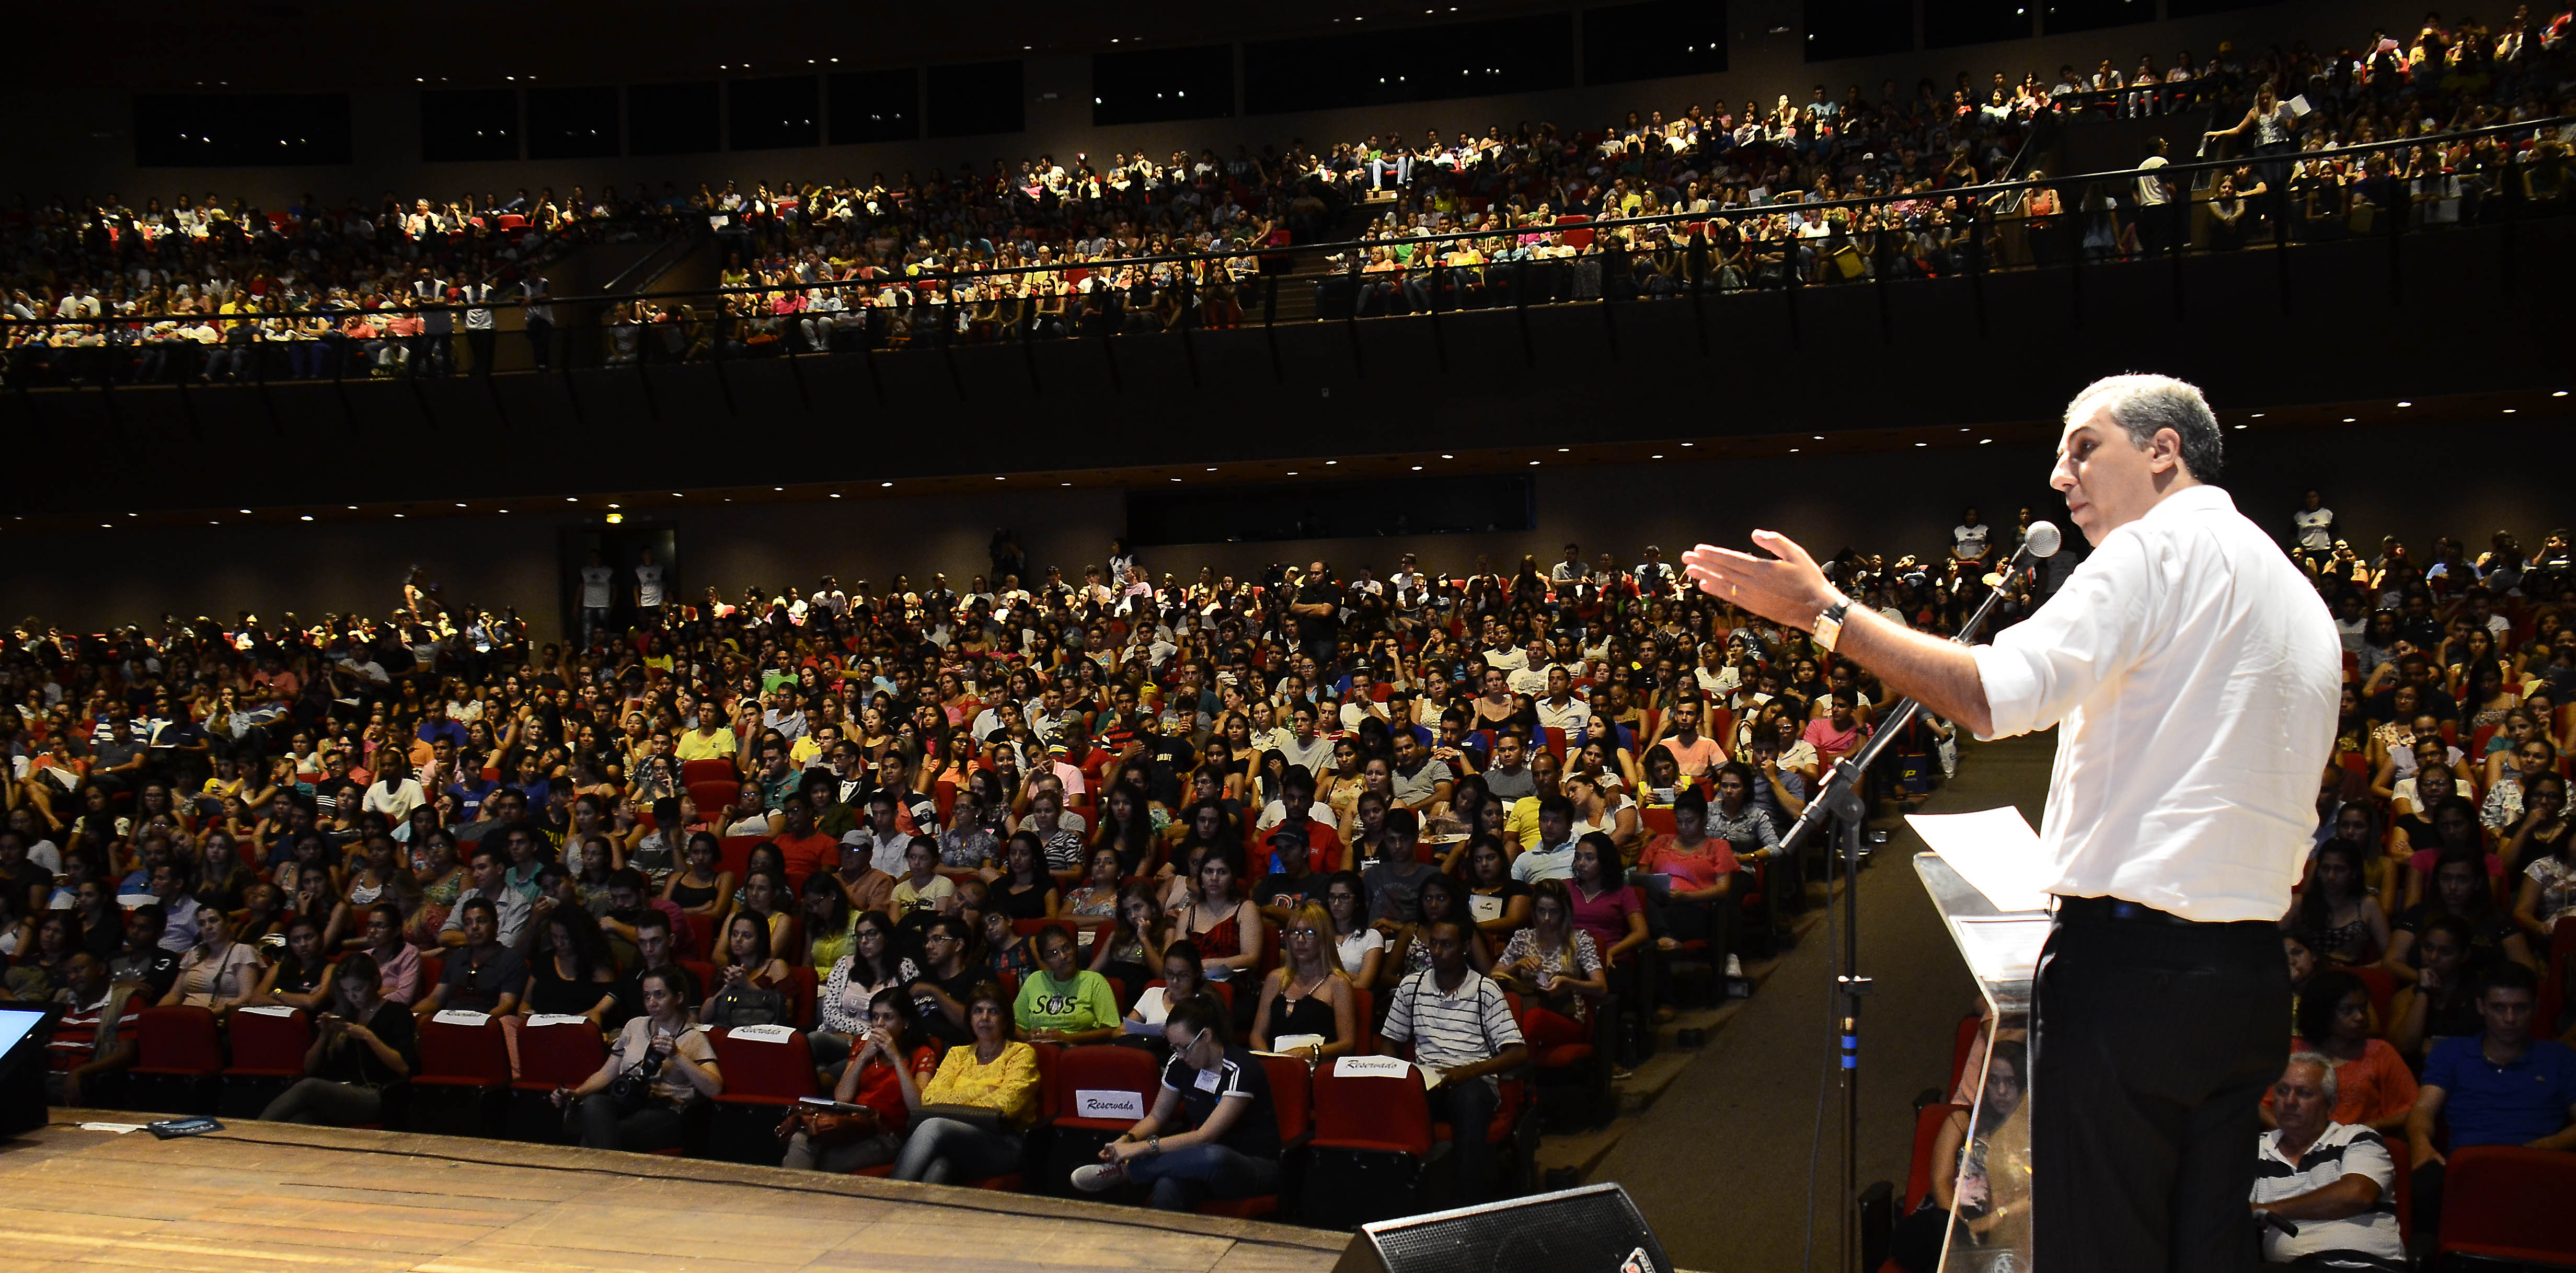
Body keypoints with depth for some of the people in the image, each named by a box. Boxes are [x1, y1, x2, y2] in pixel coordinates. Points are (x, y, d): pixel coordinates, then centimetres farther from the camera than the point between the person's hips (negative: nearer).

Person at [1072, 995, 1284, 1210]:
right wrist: (1127, 1140, -7)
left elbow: (1205, 1136, -25)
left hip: (1257, 1167, -4)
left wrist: (1140, 1148, -27)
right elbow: (1157, 1116, 14)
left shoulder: (1242, 1069, -19)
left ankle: (1126, 1171, -25)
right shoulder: (1179, 1064, 2)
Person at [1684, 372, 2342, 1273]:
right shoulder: (2300, 599, 21)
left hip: (2133, 970, -9)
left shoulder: (2161, 548, -8)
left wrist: (1824, 611, -15)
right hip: (2251, 977, 9)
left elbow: (1999, 694, -20)